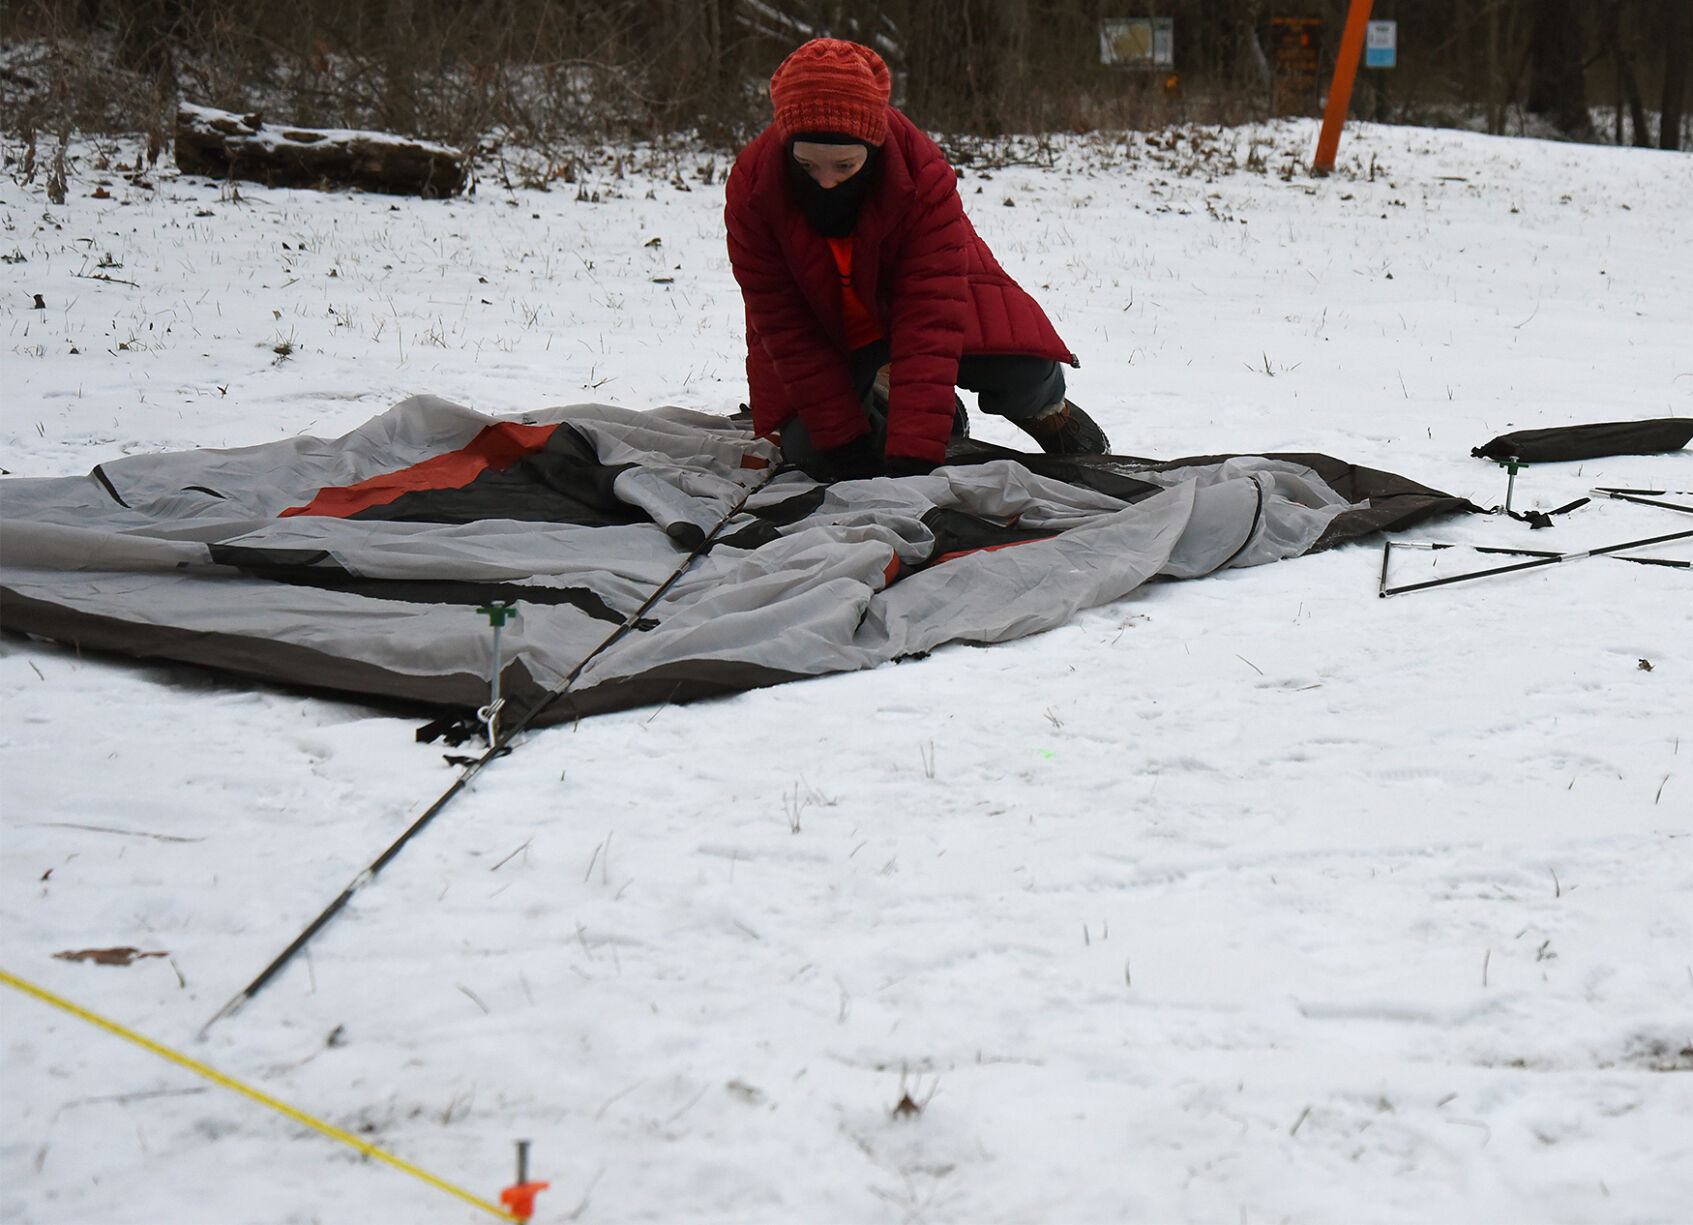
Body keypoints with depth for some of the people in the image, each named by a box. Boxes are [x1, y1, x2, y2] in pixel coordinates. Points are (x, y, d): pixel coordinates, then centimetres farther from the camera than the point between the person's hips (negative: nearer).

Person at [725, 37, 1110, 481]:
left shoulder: (922, 177, -33)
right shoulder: (750, 190, -29)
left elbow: (931, 320, -38)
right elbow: (785, 328, -22)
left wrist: (913, 457, -45)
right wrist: (843, 442, -25)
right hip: (825, 328, 2)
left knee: (1021, 372, -24)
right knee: (804, 452, -16)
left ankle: (1046, 408, 15)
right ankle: (873, 400, 17)